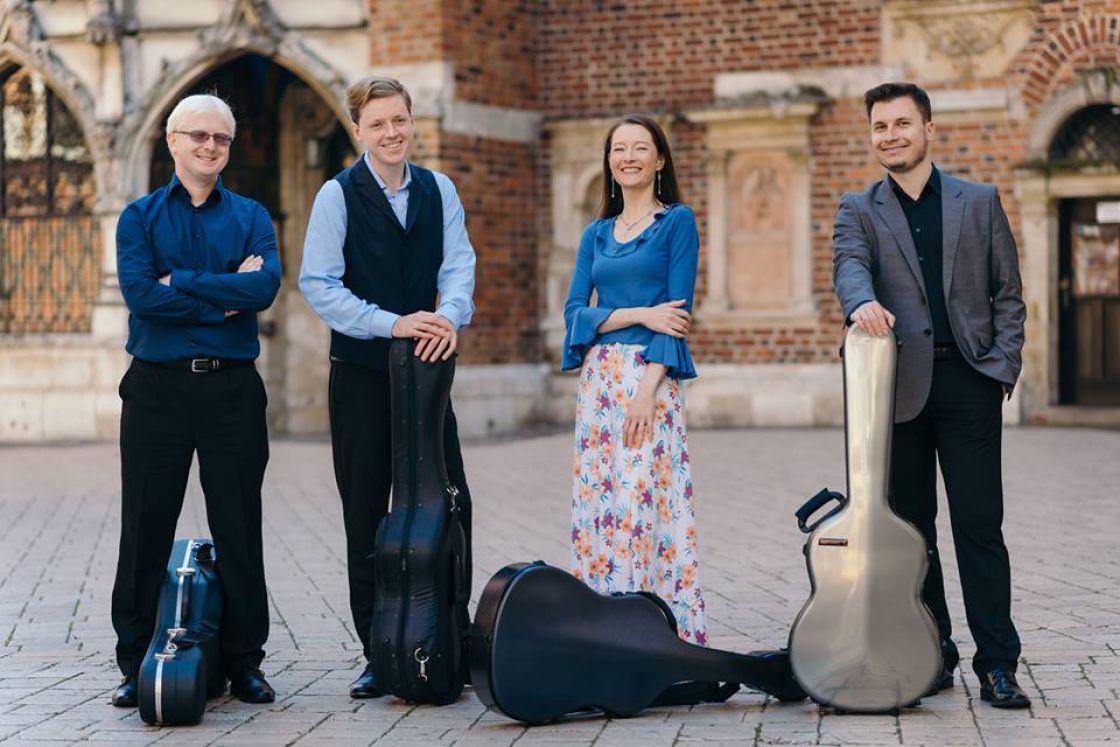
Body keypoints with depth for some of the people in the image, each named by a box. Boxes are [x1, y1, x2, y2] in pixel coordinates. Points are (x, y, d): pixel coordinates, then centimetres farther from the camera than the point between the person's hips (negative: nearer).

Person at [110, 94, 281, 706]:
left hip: (232, 387, 1)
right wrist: (227, 295, -10)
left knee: (239, 530, 4)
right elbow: (140, 292, -11)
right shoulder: (140, 217, 7)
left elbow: (266, 286, -11)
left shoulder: (251, 217, 10)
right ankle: (135, 665, 12)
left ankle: (244, 663, 12)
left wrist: (181, 282, -12)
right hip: (157, 387, 0)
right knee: (146, 530, 3)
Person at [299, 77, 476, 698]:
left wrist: (450, 317, -20)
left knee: (451, 506, 1)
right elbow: (317, 284, -10)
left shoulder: (438, 191, 8)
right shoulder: (338, 195, -4)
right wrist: (392, 323, -20)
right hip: (360, 373, -3)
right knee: (366, 517, 3)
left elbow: (458, 264, 1)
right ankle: (377, 654, 11)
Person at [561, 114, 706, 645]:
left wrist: (648, 387, -15)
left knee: (647, 499, -11)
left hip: (652, 377, -5)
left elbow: (677, 310, -6)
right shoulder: (596, 234, 16)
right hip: (597, 378, 5)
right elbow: (574, 311, 6)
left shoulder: (677, 222, 2)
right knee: (597, 499, 3)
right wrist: (638, 313, -10)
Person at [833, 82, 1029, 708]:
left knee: (980, 526, -4)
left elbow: (1008, 293, 9)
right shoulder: (859, 210, 10)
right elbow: (850, 264, -11)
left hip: (968, 382, -1)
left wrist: (1002, 369, -3)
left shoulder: (979, 202, 11)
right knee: (911, 527, 6)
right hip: (899, 384, 1)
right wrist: (862, 302, -34)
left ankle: (998, 666, -2)